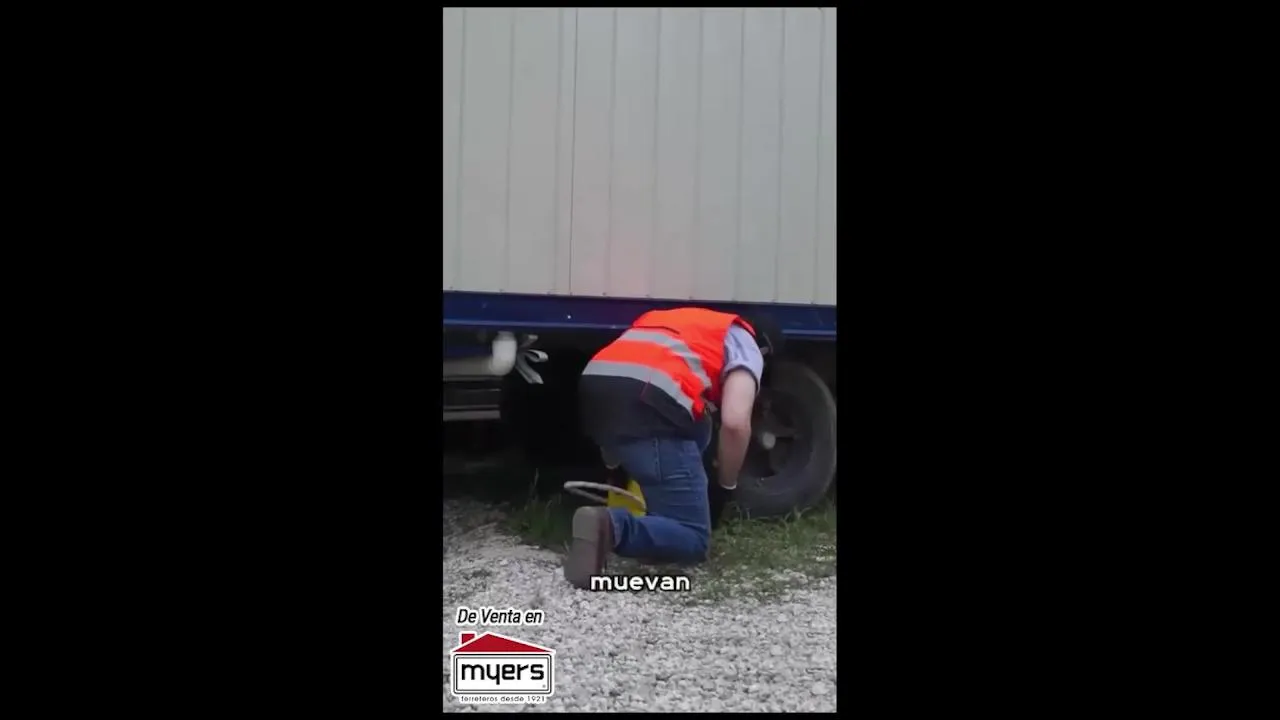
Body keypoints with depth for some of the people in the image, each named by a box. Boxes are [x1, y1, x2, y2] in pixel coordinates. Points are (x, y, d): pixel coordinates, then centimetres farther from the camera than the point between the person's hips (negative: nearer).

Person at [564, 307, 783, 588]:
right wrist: (727, 483, 18)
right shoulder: (745, 346, 19)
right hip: (647, 405, -7)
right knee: (694, 540, 4)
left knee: (694, 424, 35)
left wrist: (612, 458, 50)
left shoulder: (684, 322, 39)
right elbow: (735, 423, 0)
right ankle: (612, 527, -22)